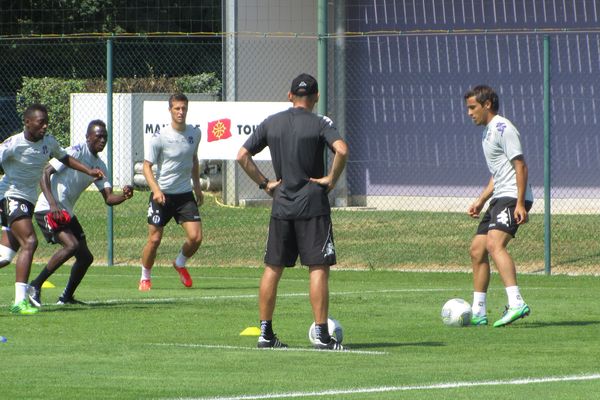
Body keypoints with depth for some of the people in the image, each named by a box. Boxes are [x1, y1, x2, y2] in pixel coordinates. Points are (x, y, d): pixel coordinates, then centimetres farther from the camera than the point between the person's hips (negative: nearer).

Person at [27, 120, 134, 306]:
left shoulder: (100, 166, 12)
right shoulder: (75, 152, -12)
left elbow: (108, 198, 9)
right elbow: (45, 173, -17)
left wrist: (124, 196, -14)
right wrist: (52, 204, -28)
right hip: (48, 209, -9)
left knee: (86, 257, 7)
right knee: (72, 245, -26)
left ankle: (66, 297, 23)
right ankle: (35, 286, -17)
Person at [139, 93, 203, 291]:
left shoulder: (195, 133, 3)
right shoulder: (159, 138, -13)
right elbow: (147, 166, -12)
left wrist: (197, 187, 19)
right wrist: (156, 190, -26)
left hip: (185, 194, 4)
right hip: (162, 195, -4)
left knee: (195, 237, -9)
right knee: (155, 239, -3)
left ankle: (180, 263, 22)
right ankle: (145, 278, 19)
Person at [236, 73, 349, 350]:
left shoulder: (271, 123, 7)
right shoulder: (319, 124, -5)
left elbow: (242, 156, 6)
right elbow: (342, 150, -22)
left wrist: (264, 183, 8)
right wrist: (331, 179, -10)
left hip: (281, 205, 4)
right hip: (313, 205, -4)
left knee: (273, 269, 10)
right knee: (318, 268, -3)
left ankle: (265, 332, 11)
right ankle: (322, 335, -7)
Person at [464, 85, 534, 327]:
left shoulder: (503, 128, -10)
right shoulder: (488, 132, 21)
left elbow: (520, 166, -16)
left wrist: (520, 204, -22)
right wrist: (481, 201, 22)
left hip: (513, 198, -10)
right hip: (499, 198, 10)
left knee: (494, 244, -27)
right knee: (477, 250, 8)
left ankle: (516, 304, -37)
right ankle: (478, 313, 15)